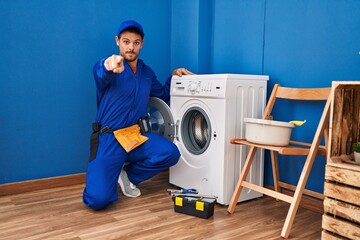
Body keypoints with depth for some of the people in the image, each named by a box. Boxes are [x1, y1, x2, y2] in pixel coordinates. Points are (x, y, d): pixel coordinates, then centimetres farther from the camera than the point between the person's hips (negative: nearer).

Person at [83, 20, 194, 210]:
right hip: (108, 139, -5)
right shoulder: (105, 67, -7)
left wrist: (174, 76, 8)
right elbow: (102, 74, -33)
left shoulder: (147, 72, 11)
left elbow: (162, 95, 25)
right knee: (98, 200, -21)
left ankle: (128, 174, 3)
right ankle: (110, 176, 17)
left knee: (170, 153, -25)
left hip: (136, 135, 5)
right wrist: (110, 67, -57)